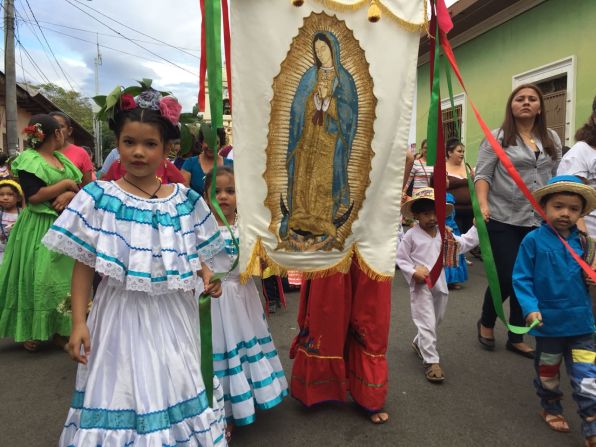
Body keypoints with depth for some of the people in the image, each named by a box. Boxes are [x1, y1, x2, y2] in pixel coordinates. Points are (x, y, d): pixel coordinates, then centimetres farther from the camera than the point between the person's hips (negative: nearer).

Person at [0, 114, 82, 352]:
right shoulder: (28, 160, -8)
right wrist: (66, 184, -13)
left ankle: (60, 329, 18)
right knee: (35, 277, -1)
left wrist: (70, 194, -13)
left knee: (63, 275, 8)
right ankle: (30, 332, 14)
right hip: (38, 229, -6)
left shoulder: (62, 159, 12)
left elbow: (82, 188, 8)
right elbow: (34, 196, -19)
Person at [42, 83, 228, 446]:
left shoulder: (186, 201, -1)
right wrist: (79, 323, -7)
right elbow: (84, 265, -4)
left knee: (177, 388, 17)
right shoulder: (99, 198, -7)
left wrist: (207, 275, -8)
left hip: (174, 316, 3)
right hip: (123, 314, -2)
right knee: (122, 393, 9)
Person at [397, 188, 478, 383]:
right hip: (421, 286, -6)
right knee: (427, 322, -6)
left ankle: (419, 343, 43)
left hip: (440, 284, 6)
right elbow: (400, 258, -5)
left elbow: (465, 243, 11)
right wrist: (413, 272, -17)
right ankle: (431, 361, 2)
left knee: (436, 319, 20)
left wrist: (476, 226, 6)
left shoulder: (444, 234, 6)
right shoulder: (411, 235, -9)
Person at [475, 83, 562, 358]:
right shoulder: (498, 137, 0)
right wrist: (483, 204, -21)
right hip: (503, 221, -4)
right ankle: (486, 322, 26)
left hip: (538, 222, 5)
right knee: (506, 278, -3)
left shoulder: (552, 139, 13)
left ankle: (516, 338, 24)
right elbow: (482, 175, -6)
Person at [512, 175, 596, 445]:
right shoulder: (533, 240, -13)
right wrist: (530, 308, -20)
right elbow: (521, 278, -12)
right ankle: (550, 407, 43)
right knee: (547, 371, 18)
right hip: (548, 321, -2)